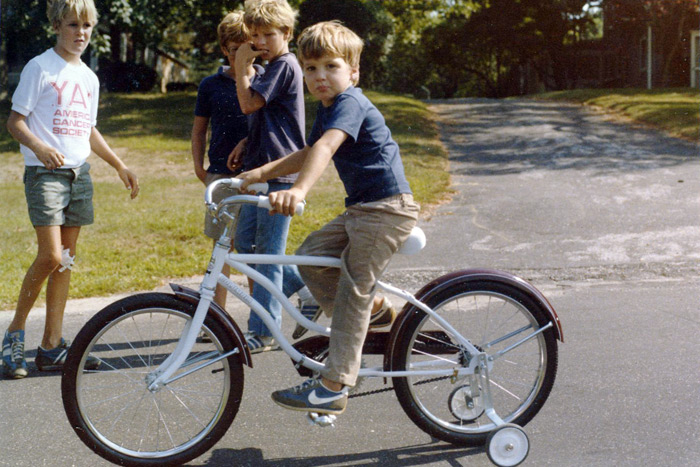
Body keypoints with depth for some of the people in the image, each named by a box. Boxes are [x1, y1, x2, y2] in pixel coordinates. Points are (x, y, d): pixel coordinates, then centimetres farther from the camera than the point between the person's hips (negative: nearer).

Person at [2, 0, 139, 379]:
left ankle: (52, 347, 10)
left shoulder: (89, 78, 16)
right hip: (44, 173, -6)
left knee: (67, 258, 5)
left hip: (79, 174, 6)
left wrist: (120, 167, 22)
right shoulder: (40, 68, -3)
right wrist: (39, 147, -25)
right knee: (51, 256, -14)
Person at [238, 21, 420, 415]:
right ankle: (374, 312, 17)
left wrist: (299, 190, -48)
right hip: (361, 208, 9)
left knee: (352, 294, -8)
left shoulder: (350, 102, -16)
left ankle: (333, 387, -2)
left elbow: (327, 147, -34)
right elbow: (307, 154, 23)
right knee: (310, 256, 5)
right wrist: (262, 173, 11)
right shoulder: (328, 109, 15)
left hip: (387, 209, -9)